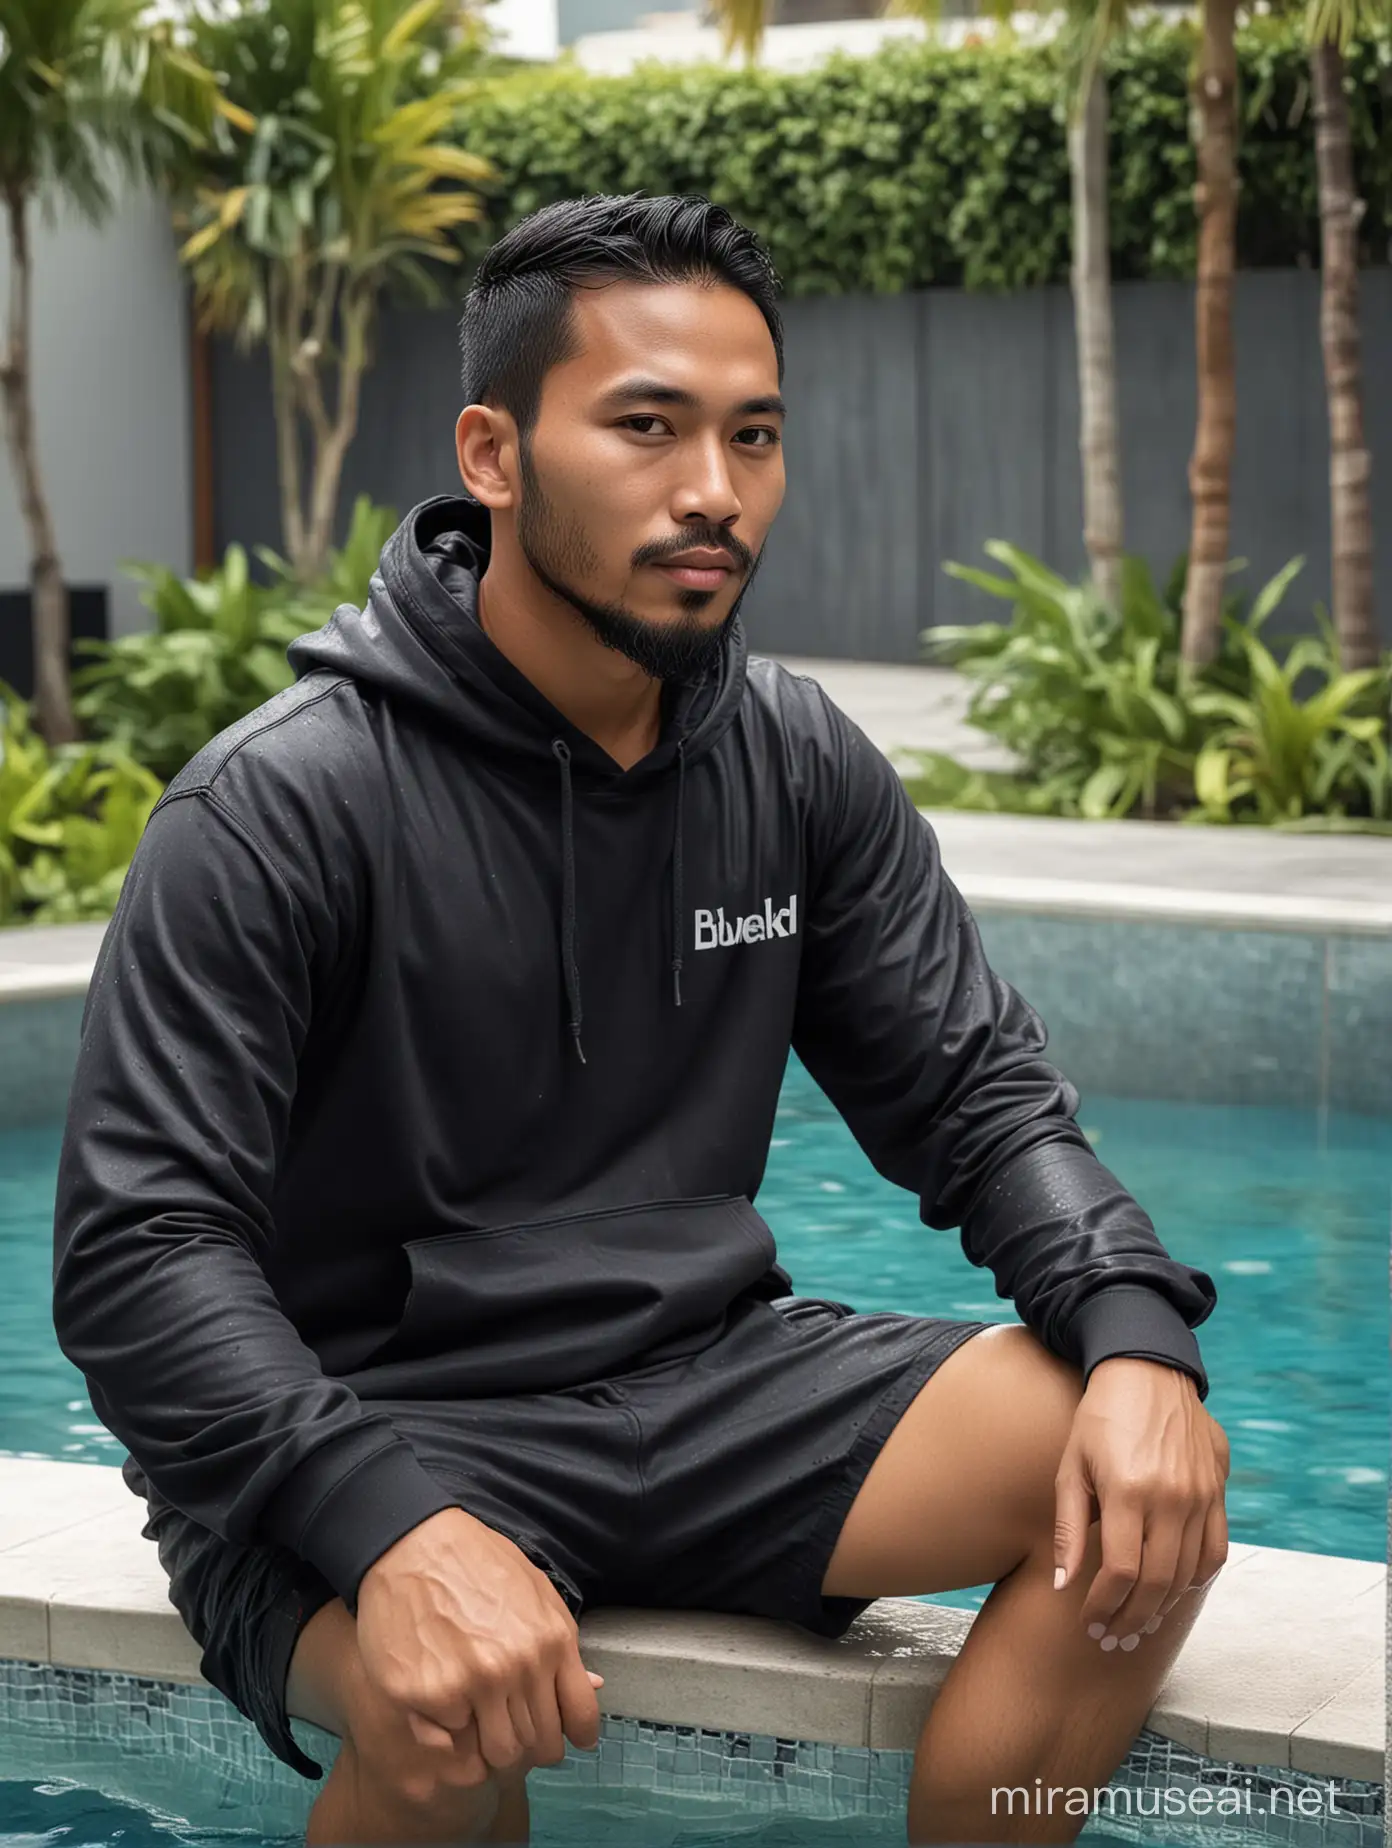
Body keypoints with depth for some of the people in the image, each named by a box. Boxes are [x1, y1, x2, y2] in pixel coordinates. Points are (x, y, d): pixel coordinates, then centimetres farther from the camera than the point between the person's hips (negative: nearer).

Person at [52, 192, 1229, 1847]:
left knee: (1150, 1480, -15)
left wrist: (1137, 1337, -15)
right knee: (453, 1714, -37)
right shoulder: (279, 808, -14)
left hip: (702, 1379, 6)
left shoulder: (795, 763, 4)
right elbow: (139, 1253, -19)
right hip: (368, 1425, -5)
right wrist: (398, 1529, -35)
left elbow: (977, 1095, 6)